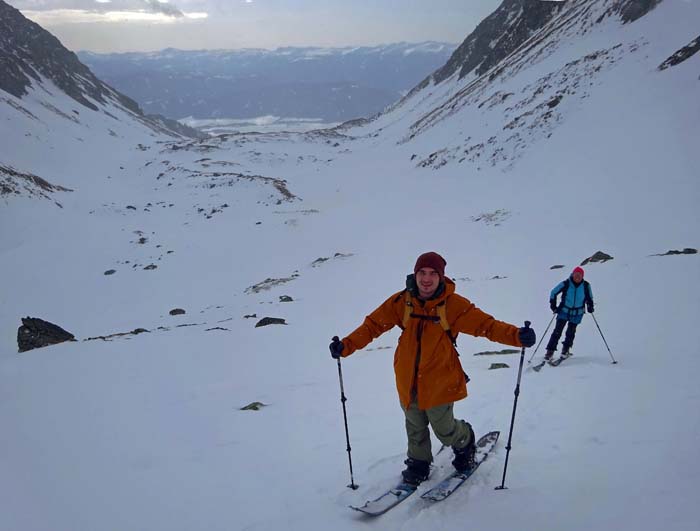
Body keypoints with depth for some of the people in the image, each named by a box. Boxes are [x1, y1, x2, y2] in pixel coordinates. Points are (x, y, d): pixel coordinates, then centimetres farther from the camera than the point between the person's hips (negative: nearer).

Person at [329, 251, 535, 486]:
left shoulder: (453, 305, -15)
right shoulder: (402, 302, -8)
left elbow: (486, 325, -18)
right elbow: (373, 324, -3)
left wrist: (517, 336, -35)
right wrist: (346, 346, -14)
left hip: (440, 381, -3)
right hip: (408, 381, 3)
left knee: (444, 429, 10)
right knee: (415, 428, 18)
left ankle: (465, 442, 44)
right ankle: (418, 464, 43)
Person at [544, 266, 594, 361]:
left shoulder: (586, 286, -6)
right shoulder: (565, 284, -13)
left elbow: (589, 297, 12)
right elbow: (553, 293, -1)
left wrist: (590, 306, -2)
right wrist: (553, 305, -6)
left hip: (577, 314, 1)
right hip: (564, 311, -1)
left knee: (570, 332, 4)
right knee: (557, 331, -8)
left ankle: (566, 349, 26)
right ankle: (550, 351, -4)